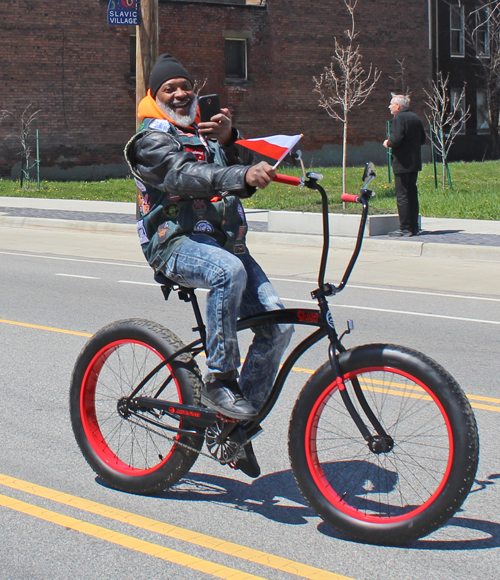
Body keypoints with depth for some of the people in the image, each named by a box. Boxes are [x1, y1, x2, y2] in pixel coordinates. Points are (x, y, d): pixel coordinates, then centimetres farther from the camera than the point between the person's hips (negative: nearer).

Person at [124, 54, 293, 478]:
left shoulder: (206, 133, 25)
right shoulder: (152, 139, 2)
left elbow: (243, 176, 11)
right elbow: (184, 176, -21)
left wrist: (230, 139, -7)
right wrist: (243, 175, -37)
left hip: (226, 242, 7)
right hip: (177, 241, -7)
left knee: (276, 323, -11)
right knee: (229, 272, -40)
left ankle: (242, 422, 1)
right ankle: (219, 381, -29)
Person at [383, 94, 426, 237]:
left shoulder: (398, 119, -12)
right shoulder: (415, 118, 13)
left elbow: (396, 139, -22)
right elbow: (423, 139, 17)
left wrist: (388, 143, -3)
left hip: (402, 163, -8)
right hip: (415, 163, 8)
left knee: (402, 195, -5)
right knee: (412, 194, 12)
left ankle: (404, 228, -5)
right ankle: (414, 227, 14)